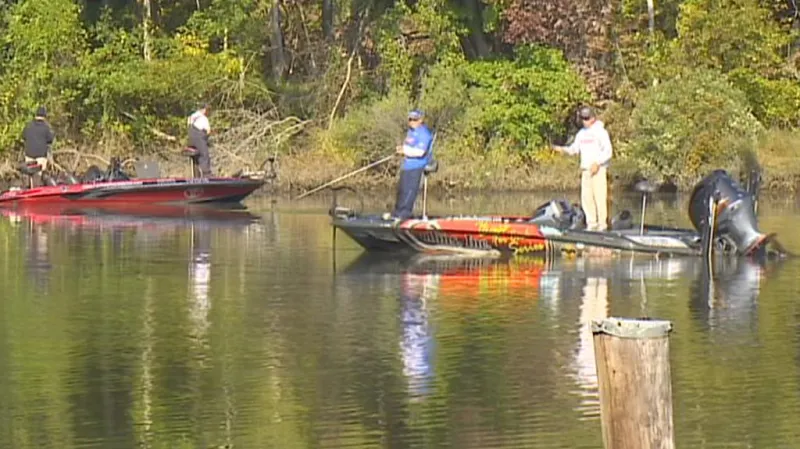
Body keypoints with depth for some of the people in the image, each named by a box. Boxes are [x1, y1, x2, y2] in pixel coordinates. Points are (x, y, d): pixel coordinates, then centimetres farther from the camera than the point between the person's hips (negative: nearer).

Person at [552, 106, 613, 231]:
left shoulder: (600, 132, -4)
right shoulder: (581, 133, 15)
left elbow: (608, 151, -9)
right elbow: (574, 149, 15)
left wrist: (597, 163, -20)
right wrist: (562, 149, -4)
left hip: (598, 169, -6)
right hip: (585, 169, 6)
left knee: (600, 196, -9)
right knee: (586, 197, 3)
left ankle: (602, 223, -6)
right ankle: (591, 223, 9)